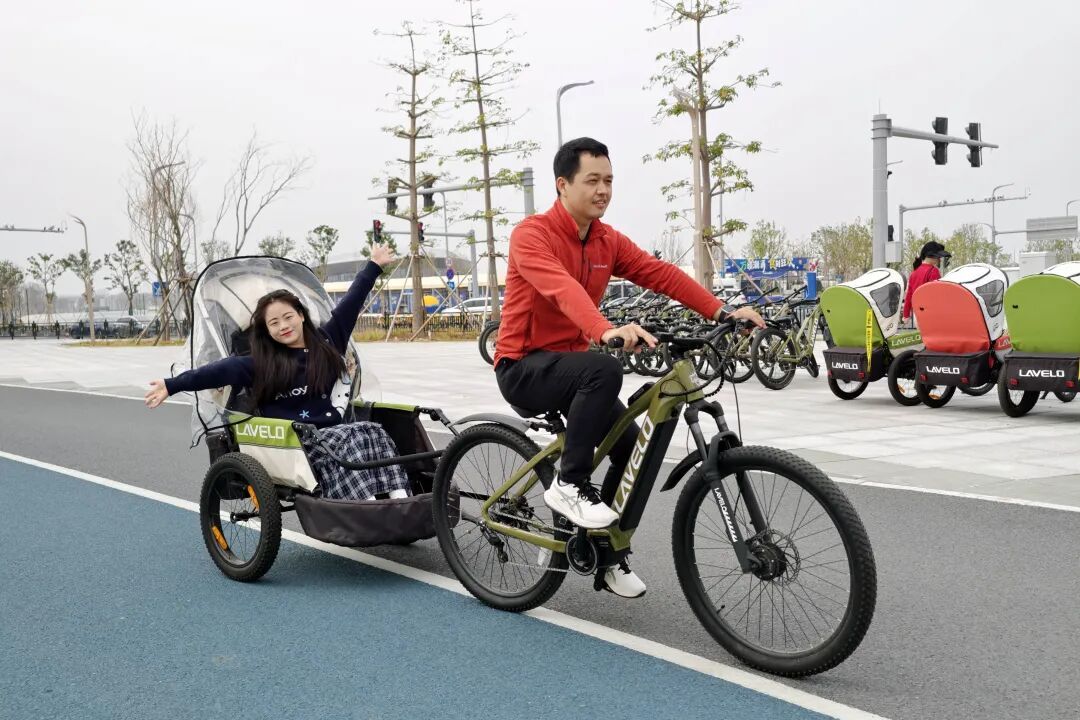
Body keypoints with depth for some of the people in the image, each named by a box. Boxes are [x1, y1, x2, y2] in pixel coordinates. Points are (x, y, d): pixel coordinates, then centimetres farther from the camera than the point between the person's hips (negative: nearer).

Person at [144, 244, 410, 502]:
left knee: (373, 431, -26)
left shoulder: (325, 343, 12)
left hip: (332, 431, 4)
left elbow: (350, 304, 18)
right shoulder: (262, 363, 5)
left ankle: (400, 499, -38)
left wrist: (374, 266, 27)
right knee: (352, 437, -30)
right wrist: (172, 384, -12)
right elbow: (223, 370, -5)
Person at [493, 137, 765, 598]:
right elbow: (562, 288, -36)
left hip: (570, 365, 7)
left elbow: (661, 274, -8)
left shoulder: (609, 241, 4)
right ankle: (569, 484, -20)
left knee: (633, 443, -7)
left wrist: (722, 312, -21)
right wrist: (607, 330, -54)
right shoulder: (531, 235, -17)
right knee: (604, 370, -34)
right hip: (524, 368, -7)